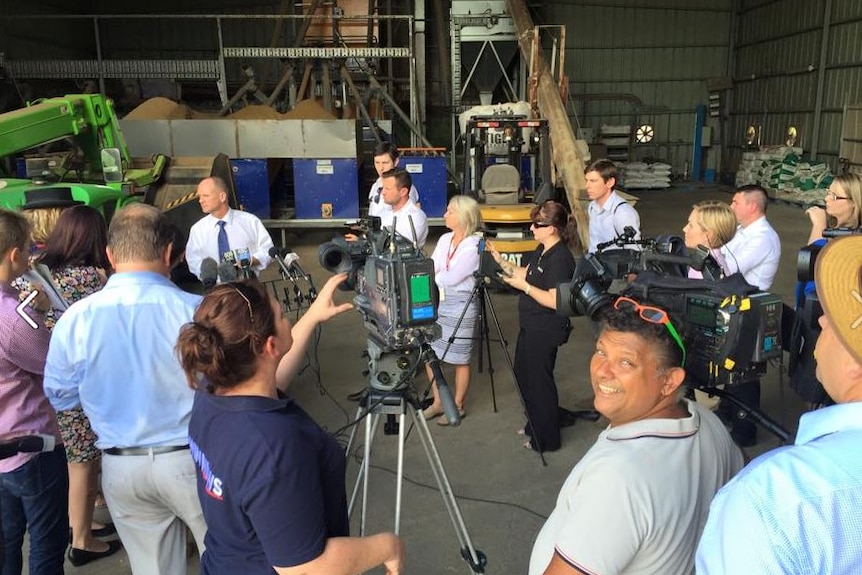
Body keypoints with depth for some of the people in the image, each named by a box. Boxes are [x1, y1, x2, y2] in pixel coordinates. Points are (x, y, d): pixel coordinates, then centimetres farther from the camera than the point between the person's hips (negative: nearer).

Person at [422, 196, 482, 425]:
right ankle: (438, 402, 27)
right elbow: (430, 269, 4)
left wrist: (433, 275, -5)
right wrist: (431, 273, -16)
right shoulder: (444, 239, 9)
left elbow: (451, 278, -19)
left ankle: (457, 406, 23)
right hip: (436, 303, 7)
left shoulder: (473, 246, -14)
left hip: (460, 306, -7)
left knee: (459, 360, 6)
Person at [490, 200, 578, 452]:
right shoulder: (542, 251, 6)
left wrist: (524, 286, -20)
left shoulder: (560, 258, -23)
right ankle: (535, 424, 40)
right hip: (531, 325, 10)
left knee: (539, 381, 4)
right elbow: (524, 273, 14)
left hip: (545, 331, -10)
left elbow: (554, 301, -26)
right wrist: (500, 261, 4)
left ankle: (546, 439, 22)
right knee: (524, 375, 21)